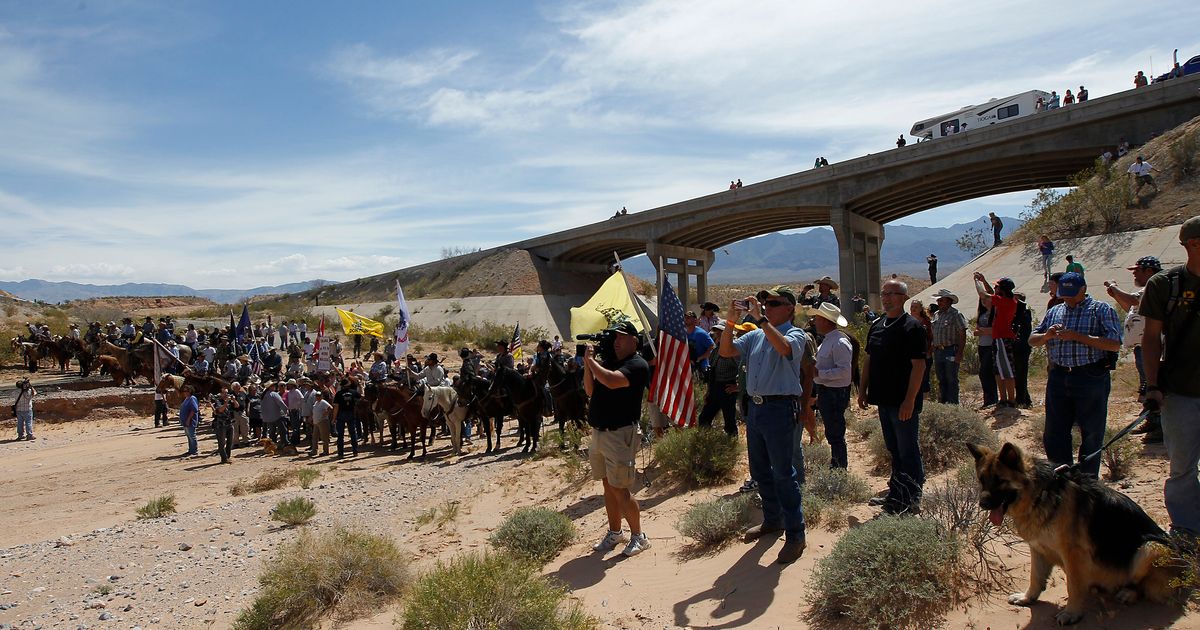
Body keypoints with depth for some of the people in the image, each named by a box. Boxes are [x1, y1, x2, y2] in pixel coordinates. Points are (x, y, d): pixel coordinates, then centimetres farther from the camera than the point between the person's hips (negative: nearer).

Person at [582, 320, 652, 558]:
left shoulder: (637, 365, -12)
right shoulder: (608, 361, 12)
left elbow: (612, 381, -29)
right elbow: (590, 390, 12)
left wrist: (591, 361, -15)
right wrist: (587, 363, 0)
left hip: (620, 434, -8)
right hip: (599, 432, 8)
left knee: (620, 489, -4)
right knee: (608, 485, 15)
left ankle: (638, 537, 10)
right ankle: (614, 533, 27)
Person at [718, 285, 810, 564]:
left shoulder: (796, 334, -5)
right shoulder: (755, 336, 13)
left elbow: (784, 348, -28)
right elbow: (726, 351, 7)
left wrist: (760, 319, -27)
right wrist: (731, 321, -4)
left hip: (780, 408, -7)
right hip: (754, 407, 7)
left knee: (783, 473, -4)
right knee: (759, 470, 17)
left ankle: (795, 535, 6)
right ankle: (772, 520, 34)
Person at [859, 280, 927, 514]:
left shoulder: (912, 327, -13)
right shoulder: (877, 325, 11)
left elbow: (919, 365, -17)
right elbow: (868, 359, 17)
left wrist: (910, 400, -21)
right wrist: (863, 389, 12)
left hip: (903, 401, -7)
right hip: (883, 399, 8)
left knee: (908, 451, 1)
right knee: (893, 449, 17)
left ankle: (911, 501, 10)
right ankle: (896, 493, 29)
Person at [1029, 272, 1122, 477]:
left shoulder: (1101, 310, 0)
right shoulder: (1053, 312, 15)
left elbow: (1115, 344, -12)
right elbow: (1032, 340, 16)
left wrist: (1078, 337, -18)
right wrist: (1047, 335, -5)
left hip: (1091, 378, -5)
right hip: (1058, 379, 5)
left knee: (1091, 434, 4)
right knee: (1054, 432, 8)